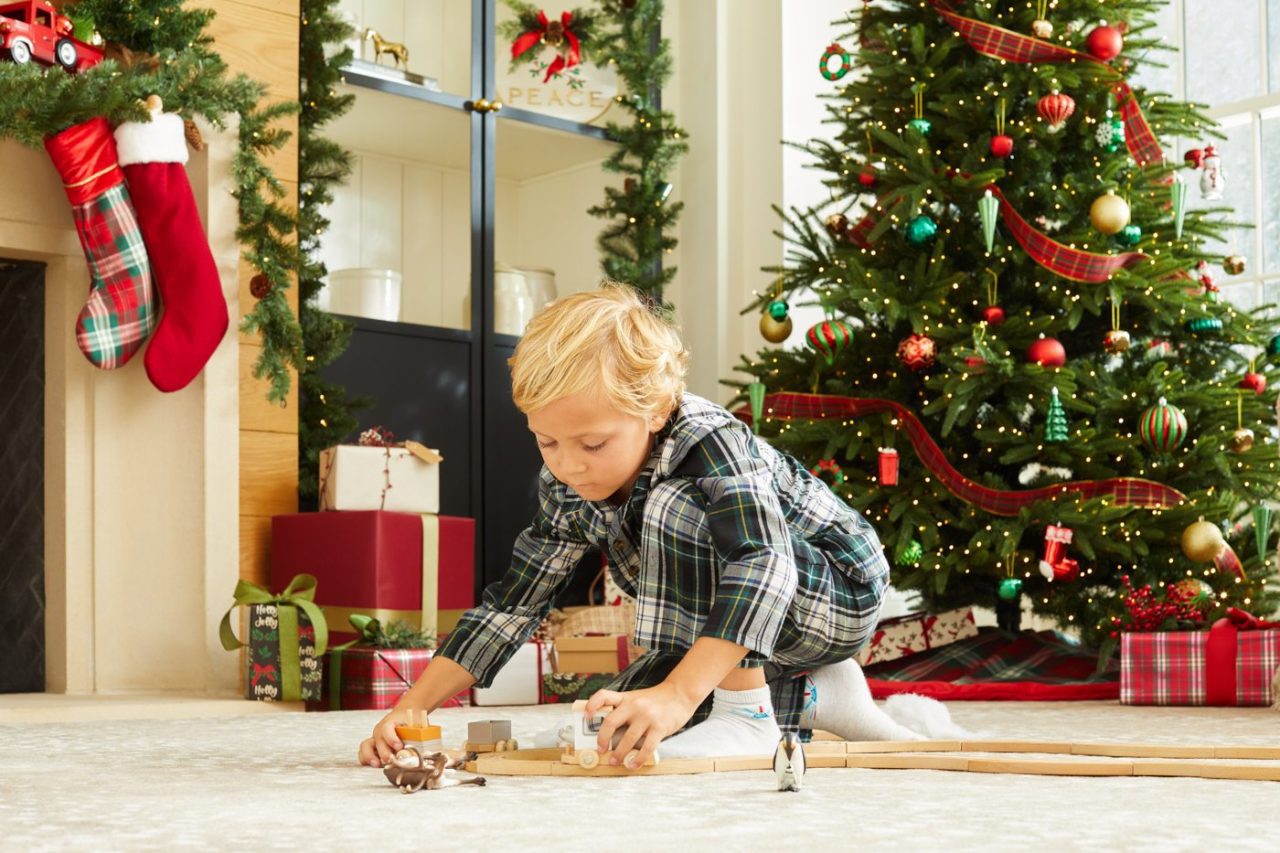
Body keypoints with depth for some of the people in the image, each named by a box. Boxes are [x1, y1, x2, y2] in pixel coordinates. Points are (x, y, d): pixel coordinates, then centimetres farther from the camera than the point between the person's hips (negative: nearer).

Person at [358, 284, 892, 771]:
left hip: (839, 596, -8)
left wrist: (678, 694, -60)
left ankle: (747, 713, -20)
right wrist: (412, 707, -14)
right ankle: (814, 696, 8)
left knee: (675, 507, -30)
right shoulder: (567, 487, -10)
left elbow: (763, 566, -48)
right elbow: (513, 603, -4)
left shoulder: (712, 446, -33)